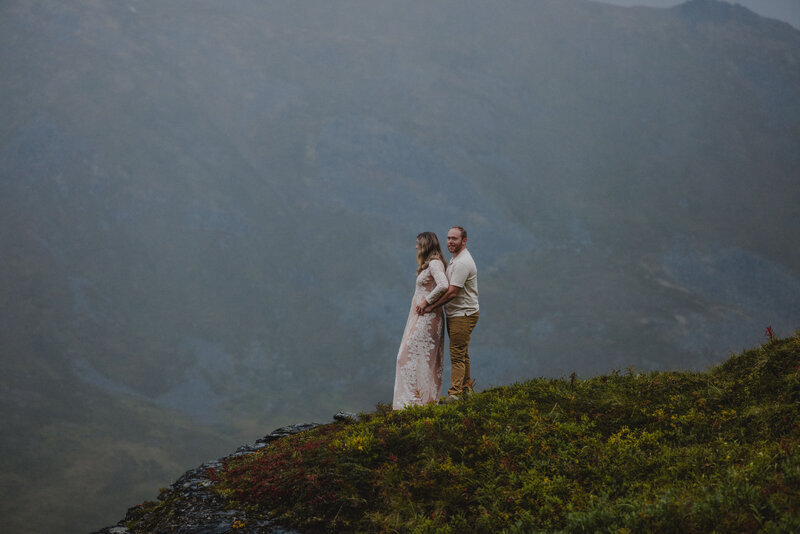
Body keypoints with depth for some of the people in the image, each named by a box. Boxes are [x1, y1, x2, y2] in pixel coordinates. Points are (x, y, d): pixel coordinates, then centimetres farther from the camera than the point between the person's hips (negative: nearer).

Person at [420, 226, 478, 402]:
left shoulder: (462, 263, -20)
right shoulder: (455, 259, 14)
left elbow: (452, 293, -23)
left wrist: (432, 305, -16)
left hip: (463, 314, -10)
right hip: (455, 313, 10)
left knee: (457, 355, -10)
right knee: (461, 354, 18)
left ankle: (455, 394, -10)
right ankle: (466, 387, 28)